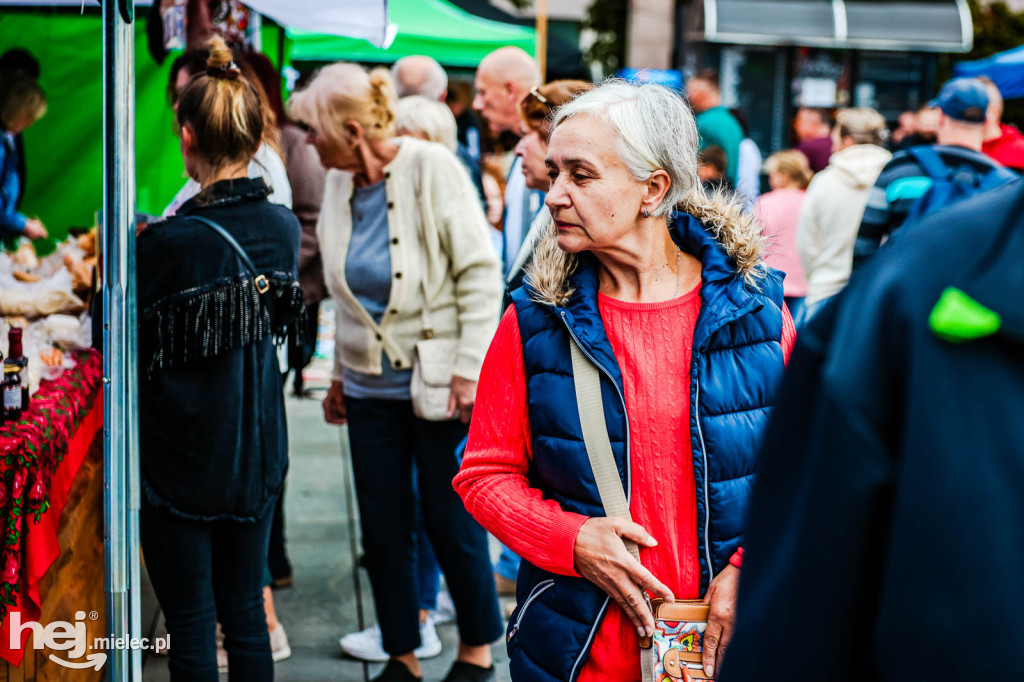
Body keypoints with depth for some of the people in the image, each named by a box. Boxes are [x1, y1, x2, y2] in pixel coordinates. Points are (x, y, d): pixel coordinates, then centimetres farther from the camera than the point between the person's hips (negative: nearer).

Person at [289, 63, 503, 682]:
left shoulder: (431, 167, -11)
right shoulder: (340, 184, 5)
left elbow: (480, 271, -11)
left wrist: (469, 369, -15)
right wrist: (340, 373, 16)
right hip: (371, 386, 5)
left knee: (452, 522, 4)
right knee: (384, 530, 7)